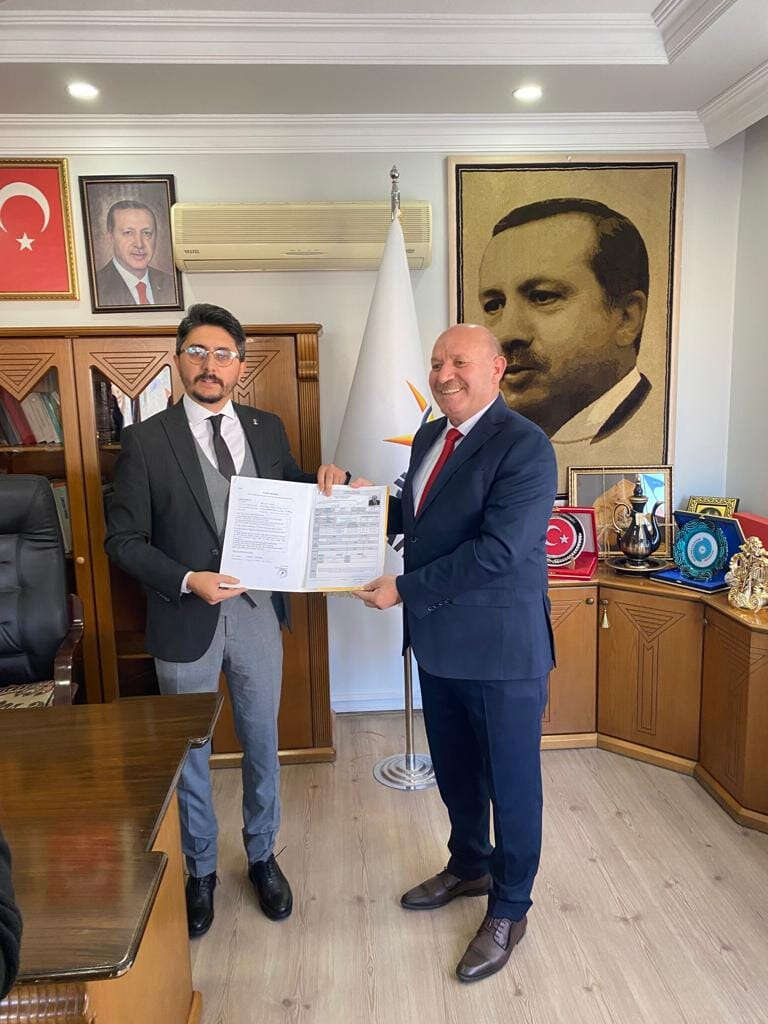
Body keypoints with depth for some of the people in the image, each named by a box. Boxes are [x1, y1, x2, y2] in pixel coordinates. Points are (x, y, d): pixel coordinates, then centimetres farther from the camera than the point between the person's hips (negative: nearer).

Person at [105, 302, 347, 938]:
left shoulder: (267, 430, 1)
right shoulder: (147, 441, -9)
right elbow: (123, 540, -8)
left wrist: (327, 478, -8)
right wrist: (188, 581, -21)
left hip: (258, 616, 3)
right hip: (186, 622, -2)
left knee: (262, 746, 18)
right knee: (189, 756, 16)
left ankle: (262, 855, 42)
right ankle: (201, 871, 40)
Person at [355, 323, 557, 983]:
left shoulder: (525, 447, -19)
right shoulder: (430, 437, 8)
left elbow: (496, 551, -26)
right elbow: (409, 516, 16)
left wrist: (404, 589, -21)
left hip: (502, 646, -7)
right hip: (439, 639, 8)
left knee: (511, 779, 12)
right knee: (454, 768, 23)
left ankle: (509, 909, 33)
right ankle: (470, 866, 48)